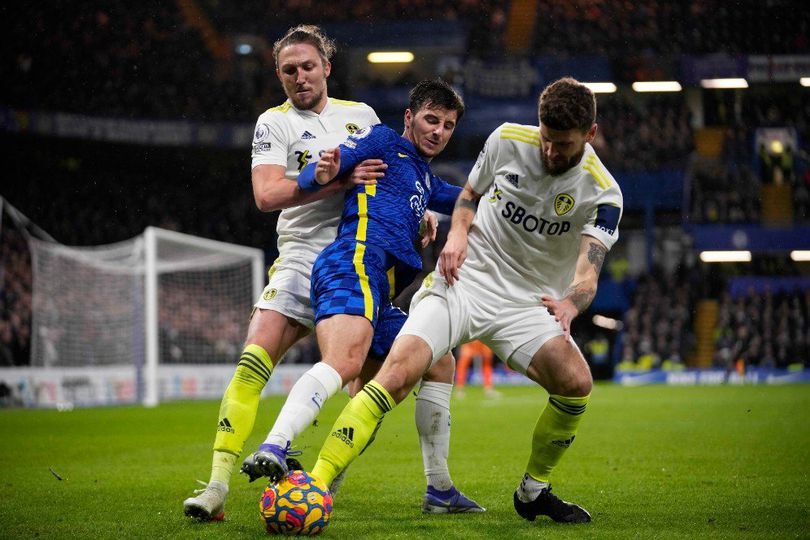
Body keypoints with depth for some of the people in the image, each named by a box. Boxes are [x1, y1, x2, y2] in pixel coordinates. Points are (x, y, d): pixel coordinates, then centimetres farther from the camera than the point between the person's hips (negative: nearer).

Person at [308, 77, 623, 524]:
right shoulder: (507, 140, -4)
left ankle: (533, 491, 2)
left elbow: (587, 274, -21)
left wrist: (570, 304, -44)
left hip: (527, 303, 0)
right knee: (397, 373, -23)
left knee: (576, 383, -23)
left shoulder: (602, 193, -11)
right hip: (461, 281, 0)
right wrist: (458, 233, -6)